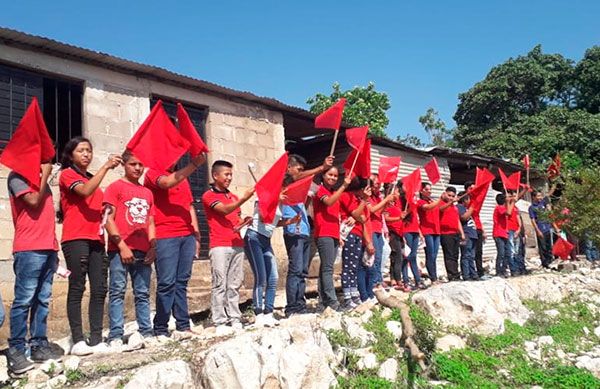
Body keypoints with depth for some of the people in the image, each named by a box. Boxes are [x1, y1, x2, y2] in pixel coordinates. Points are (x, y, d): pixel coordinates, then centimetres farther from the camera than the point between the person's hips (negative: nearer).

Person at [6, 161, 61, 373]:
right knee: (24, 300, -7)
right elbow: (33, 200, -14)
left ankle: (39, 346, 11)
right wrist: (45, 175, -3)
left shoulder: (40, 178, 22)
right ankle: (15, 351, -2)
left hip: (48, 248, 7)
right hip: (29, 249, -7)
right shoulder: (17, 176, 0)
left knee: (42, 300, 7)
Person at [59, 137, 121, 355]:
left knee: (99, 289, 1)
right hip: (76, 239, -7)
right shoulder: (67, 174, 3)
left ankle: (97, 340, 2)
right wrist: (106, 167, -18)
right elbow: (85, 191, -17)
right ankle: (78, 341, -5)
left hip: (96, 239, 7)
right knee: (77, 288, -7)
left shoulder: (91, 179, 24)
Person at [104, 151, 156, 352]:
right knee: (117, 292, -4)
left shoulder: (147, 193, 18)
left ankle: (146, 332, 12)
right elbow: (108, 219, -4)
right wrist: (122, 246, -11)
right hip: (120, 250, -4)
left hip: (143, 252, 5)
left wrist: (153, 247, 5)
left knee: (143, 294, 7)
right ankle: (116, 336, -2)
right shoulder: (115, 187, 4)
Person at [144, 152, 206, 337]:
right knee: (167, 283, -7)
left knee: (182, 282, 7)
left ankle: (183, 325, 11)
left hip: (187, 235, 6)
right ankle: (160, 330, 1)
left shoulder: (182, 177, 22)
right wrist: (194, 164, -23)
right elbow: (167, 183, -21)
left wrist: (196, 234, 16)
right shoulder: (152, 173, 1)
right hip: (165, 237, -6)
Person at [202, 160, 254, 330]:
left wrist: (243, 223, 2)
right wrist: (244, 199, -27)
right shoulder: (208, 195, 0)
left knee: (235, 284, 6)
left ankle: (235, 319, 11)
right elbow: (224, 210, -16)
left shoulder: (233, 197, 21)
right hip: (219, 246, -6)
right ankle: (220, 322, -3)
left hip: (237, 245, 6)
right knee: (220, 285, -7)